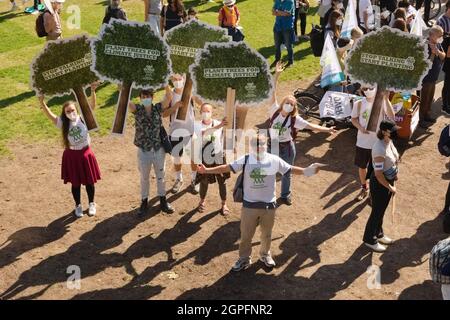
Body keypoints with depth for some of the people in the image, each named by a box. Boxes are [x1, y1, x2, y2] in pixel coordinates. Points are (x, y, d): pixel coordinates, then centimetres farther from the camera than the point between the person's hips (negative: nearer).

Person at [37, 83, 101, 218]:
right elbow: (49, 114, -21)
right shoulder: (63, 123, -10)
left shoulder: (83, 119, -11)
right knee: (75, 183, 14)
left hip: (85, 153, 0)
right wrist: (42, 102, -37)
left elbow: (92, 106, -21)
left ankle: (91, 204, 35)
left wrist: (92, 92, -35)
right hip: (71, 155, 0)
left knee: (89, 181, 13)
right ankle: (78, 205, 35)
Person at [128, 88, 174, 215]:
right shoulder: (137, 110, -7)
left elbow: (169, 97, -20)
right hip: (143, 150, 0)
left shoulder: (158, 108, -5)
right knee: (144, 177, 14)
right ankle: (144, 201, 29)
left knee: (160, 176, 14)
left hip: (159, 149, 1)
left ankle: (163, 200, 31)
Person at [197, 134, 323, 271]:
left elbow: (290, 169, -4)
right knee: (246, 234, 12)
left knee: (266, 233, 21)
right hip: (249, 205, -1)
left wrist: (306, 171, -18)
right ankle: (244, 258, 33)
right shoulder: (245, 160, -11)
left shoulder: (274, 160, -9)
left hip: (269, 205, 1)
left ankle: (265, 254, 46)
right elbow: (226, 167, -13)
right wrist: (206, 170, -21)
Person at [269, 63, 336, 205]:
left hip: (287, 147, 0)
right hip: (272, 146, 0)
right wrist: (277, 75, -26)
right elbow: (272, 93, -18)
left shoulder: (295, 119, -11)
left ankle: (285, 195, 34)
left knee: (286, 173, 15)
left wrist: (327, 129, -23)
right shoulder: (275, 110, -12)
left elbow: (311, 126, -13)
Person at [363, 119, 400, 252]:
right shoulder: (380, 149, -32)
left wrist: (394, 174, 15)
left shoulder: (389, 141, -3)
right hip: (380, 184, -9)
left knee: (382, 210, 25)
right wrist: (390, 187, -17)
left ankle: (378, 234, 45)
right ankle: (369, 239, 28)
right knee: (377, 212, 8)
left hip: (389, 180, 9)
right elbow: (378, 174, -29)